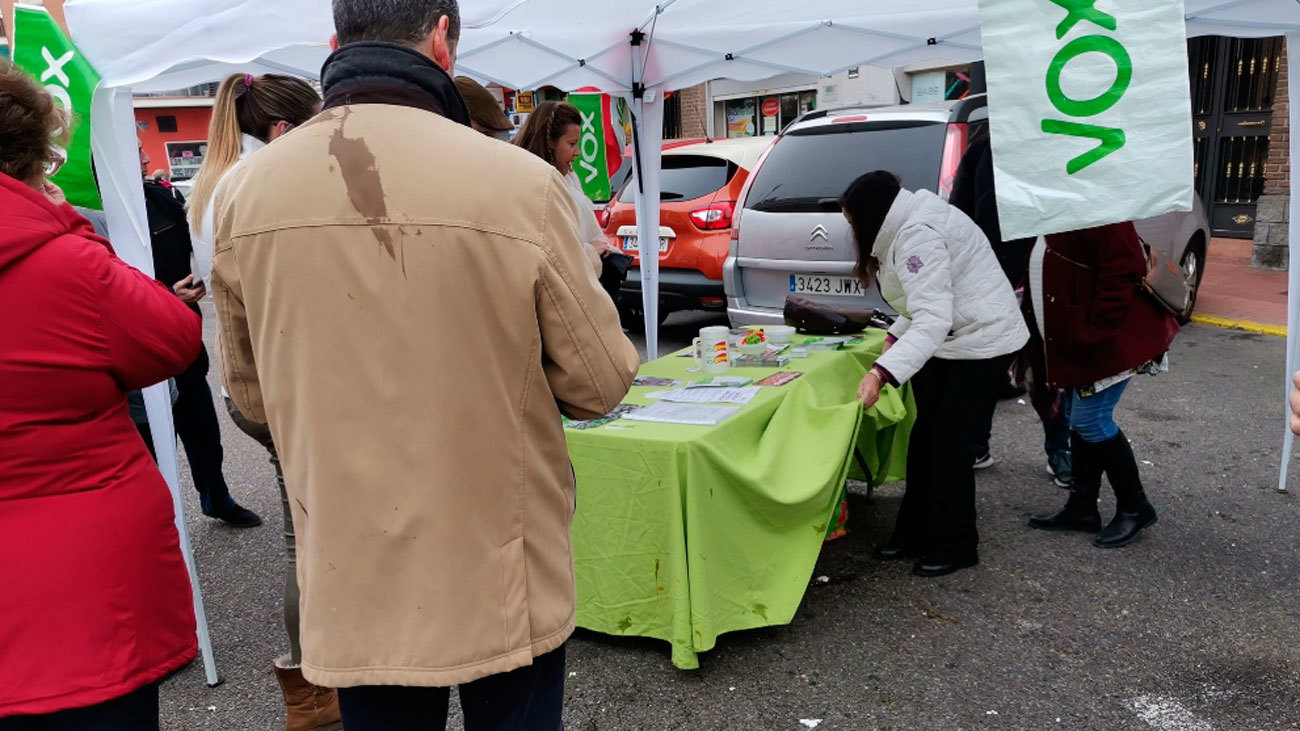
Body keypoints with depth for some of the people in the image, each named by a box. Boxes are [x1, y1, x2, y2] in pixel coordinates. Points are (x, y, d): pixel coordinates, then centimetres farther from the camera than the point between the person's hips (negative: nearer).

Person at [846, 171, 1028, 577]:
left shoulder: (917, 236, -26)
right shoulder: (906, 228, 6)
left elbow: (933, 319, -36)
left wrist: (881, 373, -43)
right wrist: (894, 337, 0)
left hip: (982, 341, -10)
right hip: (947, 340, 10)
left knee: (949, 442, -5)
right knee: (924, 437, 10)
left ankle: (956, 547, 9)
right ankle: (915, 533, 20)